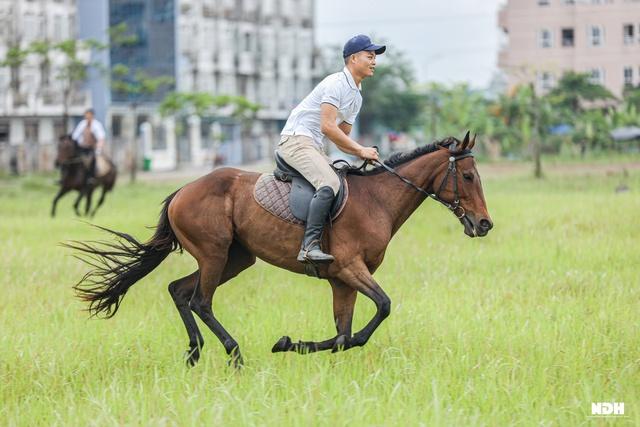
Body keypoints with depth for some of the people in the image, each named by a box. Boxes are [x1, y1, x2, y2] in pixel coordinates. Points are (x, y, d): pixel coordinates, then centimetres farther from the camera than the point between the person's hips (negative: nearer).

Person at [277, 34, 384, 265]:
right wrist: (361, 150, -17)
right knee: (330, 184, -28)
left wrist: (365, 154, 2)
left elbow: (341, 138, 21)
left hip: (314, 147, 10)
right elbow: (327, 127, -21)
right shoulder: (336, 83, -12)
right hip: (296, 139, -10)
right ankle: (309, 246, -34)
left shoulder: (357, 96, 18)